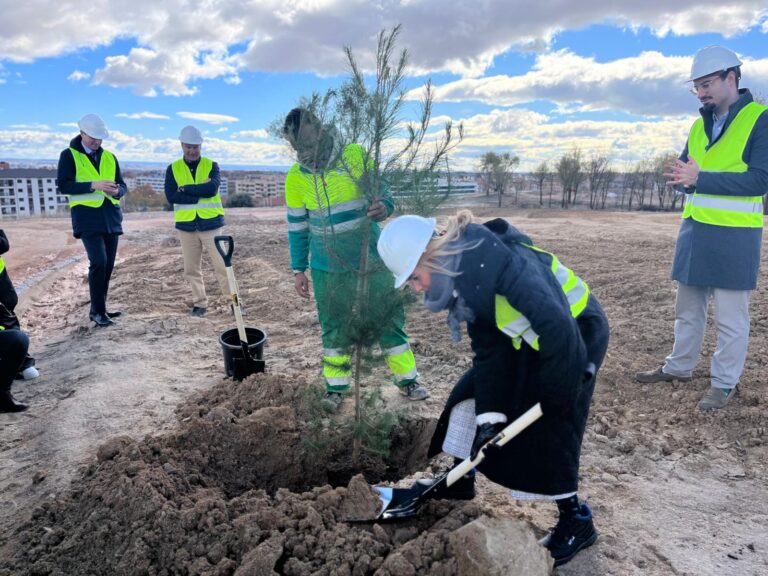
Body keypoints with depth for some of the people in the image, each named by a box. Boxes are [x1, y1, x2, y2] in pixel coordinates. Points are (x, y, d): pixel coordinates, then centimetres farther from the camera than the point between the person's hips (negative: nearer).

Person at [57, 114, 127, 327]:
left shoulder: (109, 157, 15)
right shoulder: (69, 155, 2)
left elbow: (122, 185, 13)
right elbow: (64, 185, -8)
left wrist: (116, 190, -11)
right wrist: (93, 185, -20)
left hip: (111, 217, 5)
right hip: (87, 218, -5)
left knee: (108, 265, 7)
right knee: (98, 262, -17)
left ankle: (99, 308, 19)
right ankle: (97, 310, -6)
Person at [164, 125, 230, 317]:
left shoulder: (211, 165, 1)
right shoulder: (173, 168, 4)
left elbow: (212, 189, -18)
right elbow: (171, 196, -10)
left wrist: (185, 188, -13)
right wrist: (201, 193, -14)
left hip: (211, 224, -2)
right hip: (186, 226, 2)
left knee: (222, 265, -1)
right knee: (191, 269, 9)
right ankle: (200, 303, 22)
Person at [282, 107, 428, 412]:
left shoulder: (357, 156, -8)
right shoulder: (296, 176, -3)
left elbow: (384, 193, 0)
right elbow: (297, 226, 5)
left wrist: (384, 207, -25)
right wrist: (298, 269, 4)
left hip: (371, 260, 0)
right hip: (328, 269, 1)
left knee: (390, 318, 8)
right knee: (334, 328, 10)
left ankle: (407, 379, 24)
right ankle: (336, 387, 27)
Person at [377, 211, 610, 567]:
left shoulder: (499, 260, -35)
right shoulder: (458, 274, -8)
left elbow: (557, 327, -38)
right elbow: (487, 349, -6)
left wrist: (555, 393, -27)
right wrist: (490, 414, -11)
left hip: (578, 334, -8)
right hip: (530, 340, 8)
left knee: (552, 428, -7)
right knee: (472, 392, 8)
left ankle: (577, 523, 14)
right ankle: (459, 482, 25)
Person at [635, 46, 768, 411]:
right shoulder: (700, 125, 13)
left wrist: (701, 178, -24)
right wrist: (682, 176, -10)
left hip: (734, 236, -6)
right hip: (694, 232, 7)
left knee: (731, 317, 4)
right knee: (687, 309, 16)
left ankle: (724, 383, 16)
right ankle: (679, 367, 29)